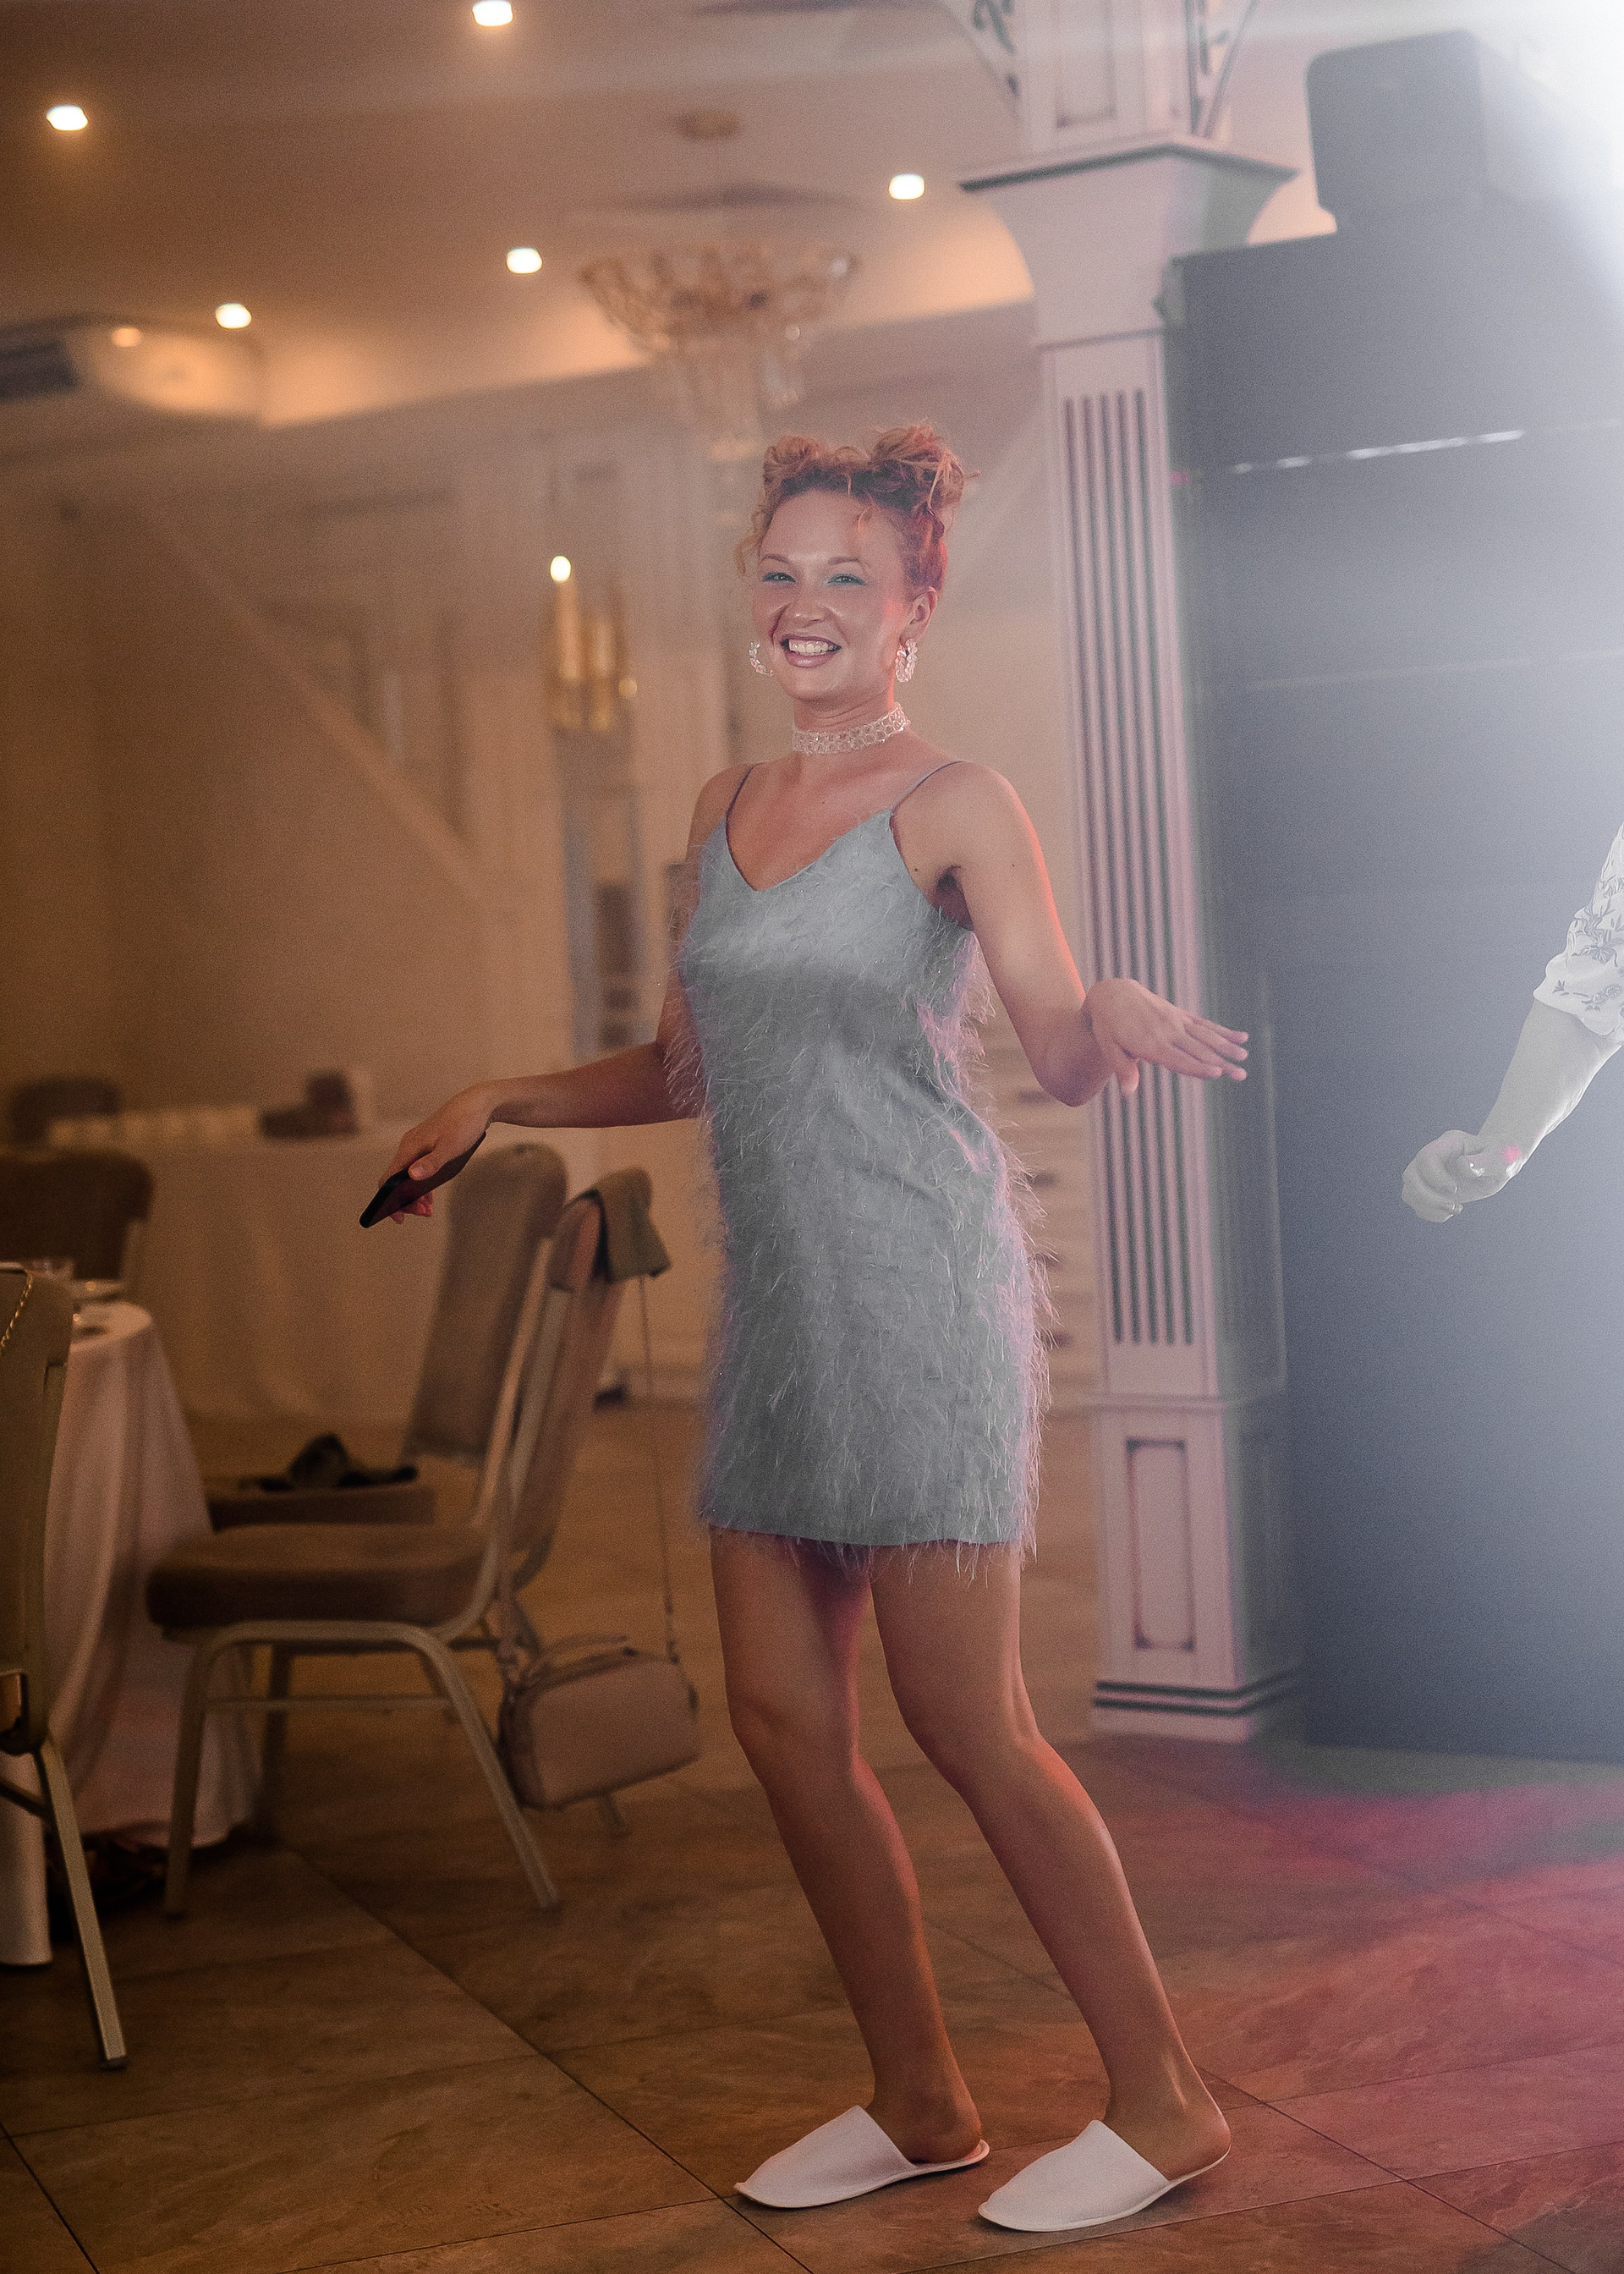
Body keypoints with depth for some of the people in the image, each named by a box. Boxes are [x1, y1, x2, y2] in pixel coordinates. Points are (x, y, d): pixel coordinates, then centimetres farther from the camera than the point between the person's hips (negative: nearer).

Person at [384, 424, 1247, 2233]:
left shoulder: (952, 805, -4)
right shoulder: (726, 809, 16)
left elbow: (1063, 1056, -13)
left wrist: (1116, 1015, -35)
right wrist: (500, 1101, 15)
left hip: (918, 1290, -7)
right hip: (775, 1304, 7)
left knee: (967, 1729, -6)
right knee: (783, 1720, 6)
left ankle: (1163, 2107, 8)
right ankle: (919, 2106, 20)